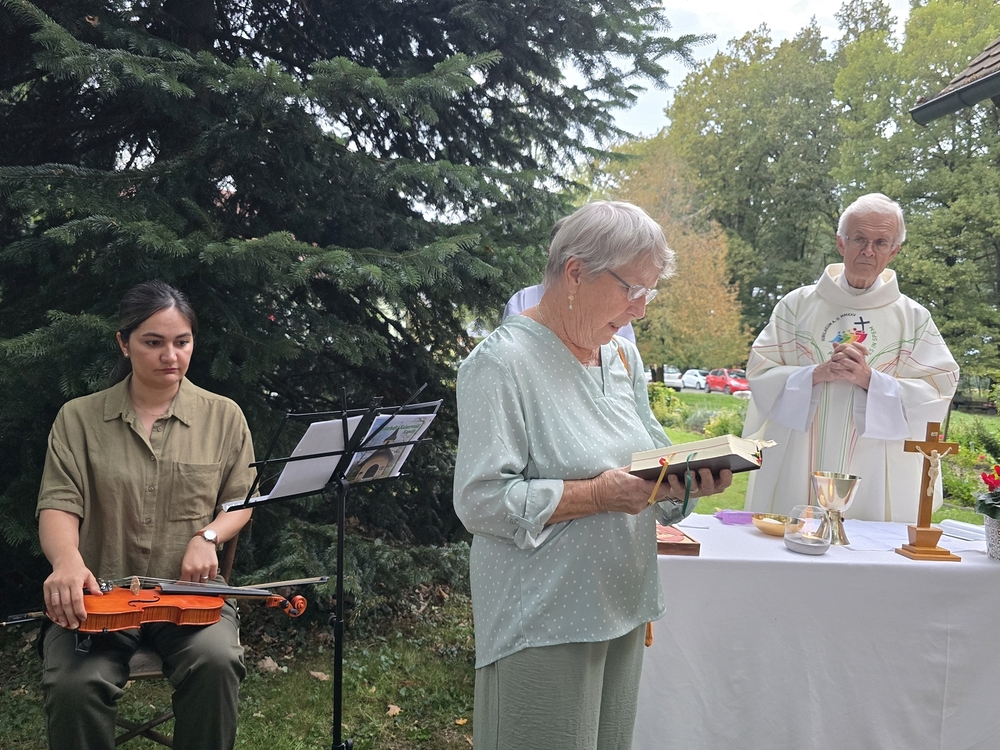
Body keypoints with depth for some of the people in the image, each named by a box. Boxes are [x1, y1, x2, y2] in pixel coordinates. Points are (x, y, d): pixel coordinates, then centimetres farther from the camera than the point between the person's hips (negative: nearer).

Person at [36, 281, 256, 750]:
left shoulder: (223, 417, 8)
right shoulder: (79, 418, 6)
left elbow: (241, 502, 13)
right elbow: (59, 504, -3)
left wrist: (208, 536, -10)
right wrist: (67, 558, -26)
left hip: (188, 591, 1)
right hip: (100, 593, 0)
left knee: (215, 661, -32)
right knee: (73, 682, -30)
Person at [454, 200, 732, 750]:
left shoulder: (622, 355, 9)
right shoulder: (502, 361, -16)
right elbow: (481, 500, -21)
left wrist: (689, 480, -8)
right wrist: (598, 494, -26)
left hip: (622, 613, 8)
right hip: (543, 626, -8)